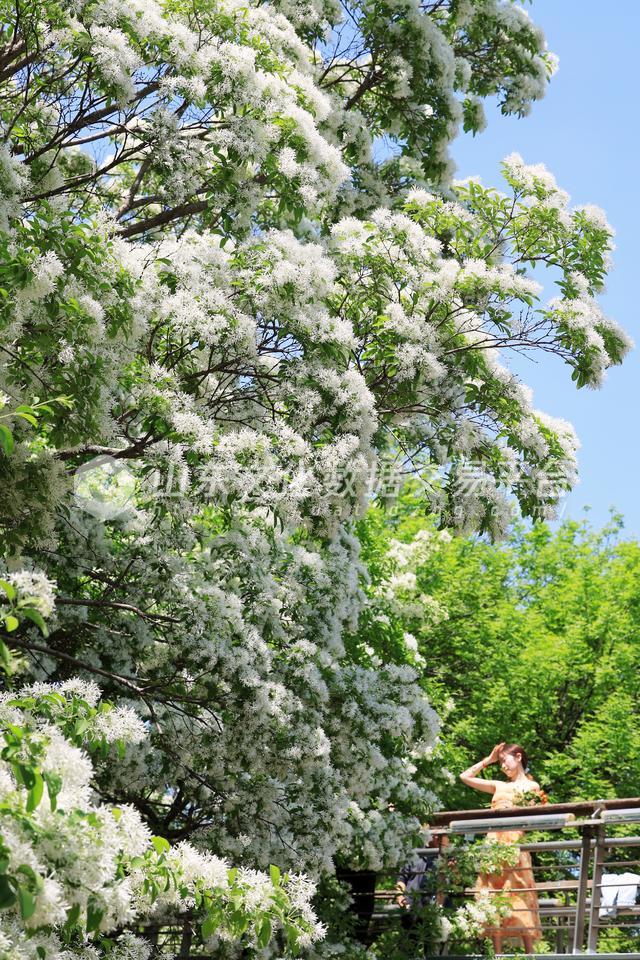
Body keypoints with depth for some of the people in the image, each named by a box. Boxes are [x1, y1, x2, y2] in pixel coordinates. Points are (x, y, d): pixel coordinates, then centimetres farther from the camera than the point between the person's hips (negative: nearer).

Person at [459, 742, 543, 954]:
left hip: (514, 843, -5)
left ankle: (529, 954, -10)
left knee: (518, 898, -10)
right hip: (492, 843, 5)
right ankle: (497, 955, 0)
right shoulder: (499, 786, 22)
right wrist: (488, 760, 23)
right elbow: (465, 777, 25)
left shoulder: (532, 786, 8)